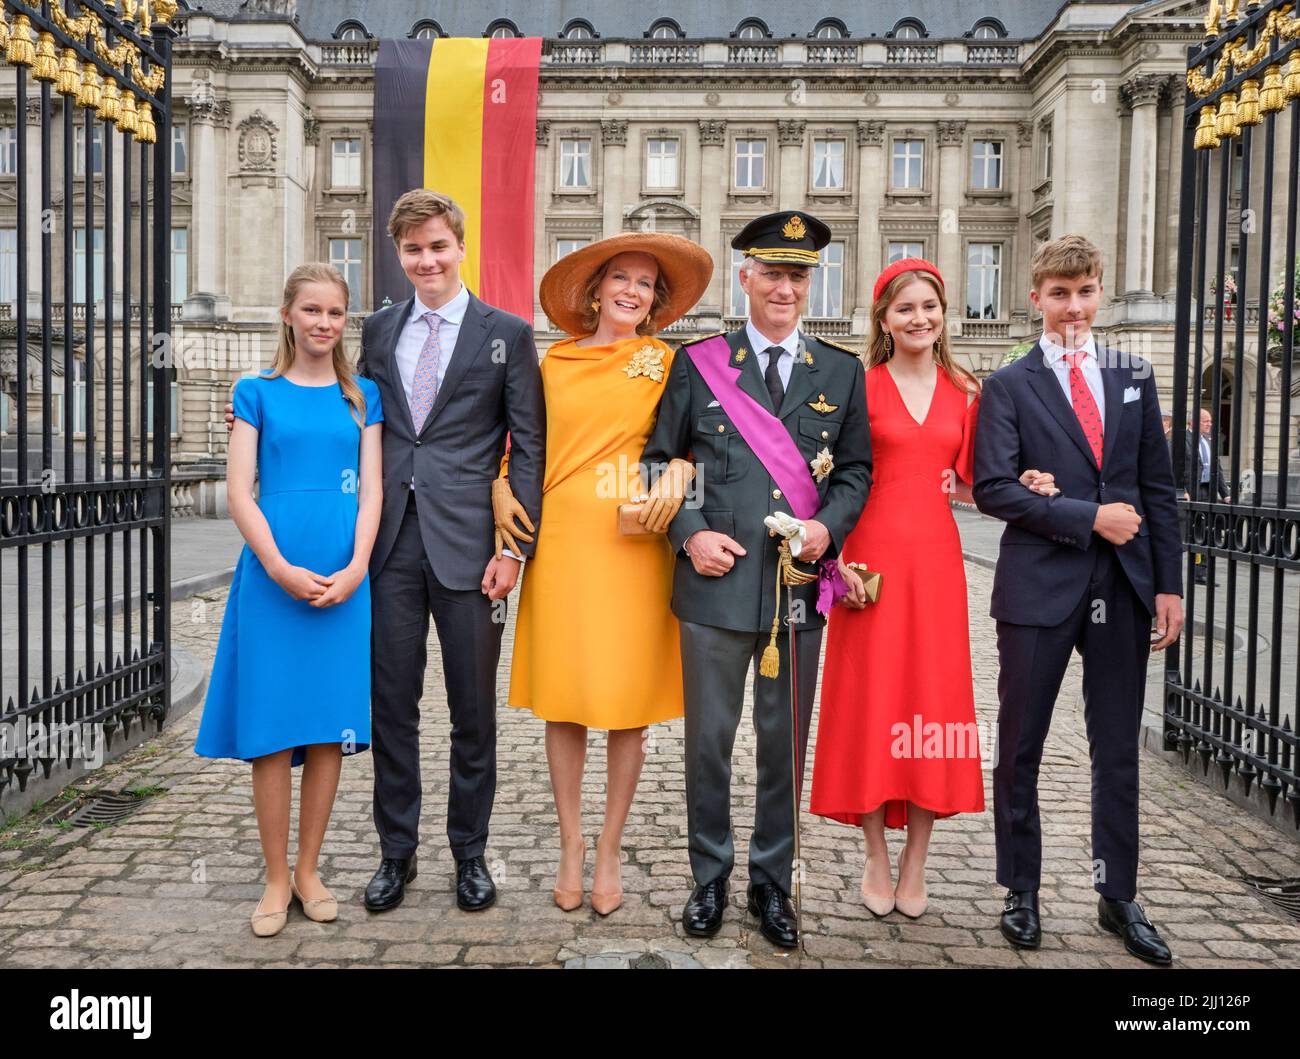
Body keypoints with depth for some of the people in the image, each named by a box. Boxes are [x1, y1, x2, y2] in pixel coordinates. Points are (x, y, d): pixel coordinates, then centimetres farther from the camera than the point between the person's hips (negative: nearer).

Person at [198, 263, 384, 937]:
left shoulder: (362, 397, 11)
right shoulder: (258, 392, 6)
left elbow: (371, 489, 5)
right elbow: (239, 490, -1)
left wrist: (355, 569, -9)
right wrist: (282, 569, -12)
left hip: (344, 577, 2)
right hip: (272, 576, -1)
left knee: (330, 725, 4)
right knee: (272, 728, 1)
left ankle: (308, 869, 19)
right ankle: (277, 877, 14)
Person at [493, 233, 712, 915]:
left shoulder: (666, 361, 6)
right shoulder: (555, 360, 12)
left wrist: (679, 468, -15)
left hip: (632, 544, -1)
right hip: (559, 541, 2)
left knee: (627, 700, 2)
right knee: (562, 695, 5)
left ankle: (609, 852, 18)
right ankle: (570, 844, 21)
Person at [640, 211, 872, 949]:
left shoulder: (842, 371, 8)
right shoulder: (698, 363, 4)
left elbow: (856, 468, 11)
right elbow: (658, 458, 6)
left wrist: (829, 527, -7)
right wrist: (689, 534, -8)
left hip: (802, 584, 2)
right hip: (717, 580, -1)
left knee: (786, 745, 11)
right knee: (709, 741, 7)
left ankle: (773, 883, 28)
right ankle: (710, 878, 27)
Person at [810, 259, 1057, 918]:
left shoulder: (965, 391, 11)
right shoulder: (859, 386, 0)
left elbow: (969, 482, 13)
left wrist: (1023, 487, -6)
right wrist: (838, 562, -12)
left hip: (937, 556, 3)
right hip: (872, 555, -3)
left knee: (935, 696, 4)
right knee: (871, 698, 1)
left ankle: (915, 862, 17)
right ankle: (876, 857, 16)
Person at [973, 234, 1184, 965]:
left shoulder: (1136, 378, 10)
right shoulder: (1008, 386, 0)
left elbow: (1159, 488, 9)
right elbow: (993, 488, -11)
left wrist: (1170, 583, 3)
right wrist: (1088, 517, -15)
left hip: (1124, 590, 3)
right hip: (1039, 589, -3)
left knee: (1118, 752, 11)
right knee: (1021, 749, 7)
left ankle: (1119, 897, 26)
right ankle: (1022, 892, 23)